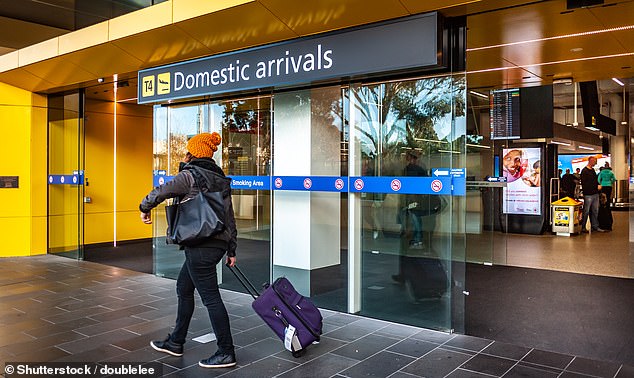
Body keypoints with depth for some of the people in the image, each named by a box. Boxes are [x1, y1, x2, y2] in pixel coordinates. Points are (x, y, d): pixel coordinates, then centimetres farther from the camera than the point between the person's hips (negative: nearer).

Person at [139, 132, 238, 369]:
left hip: (200, 246, -9)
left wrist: (144, 208, 11)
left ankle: (226, 353, 4)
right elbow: (230, 217, 15)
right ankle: (175, 342, 33)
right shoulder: (220, 178, 15)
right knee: (183, 289, 21)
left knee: (210, 296, -3)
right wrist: (231, 250, 19)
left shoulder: (190, 175, -9)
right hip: (219, 243, 9)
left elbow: (160, 193, -11)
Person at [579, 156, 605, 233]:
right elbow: (585, 184, -16)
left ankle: (595, 226, 17)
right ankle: (583, 227, 5)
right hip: (588, 194, -8)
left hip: (595, 194, 8)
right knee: (586, 211, -2)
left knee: (595, 211, 11)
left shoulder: (593, 170, 16)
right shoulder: (585, 171, -11)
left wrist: (598, 185, 4)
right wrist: (596, 187, -14)